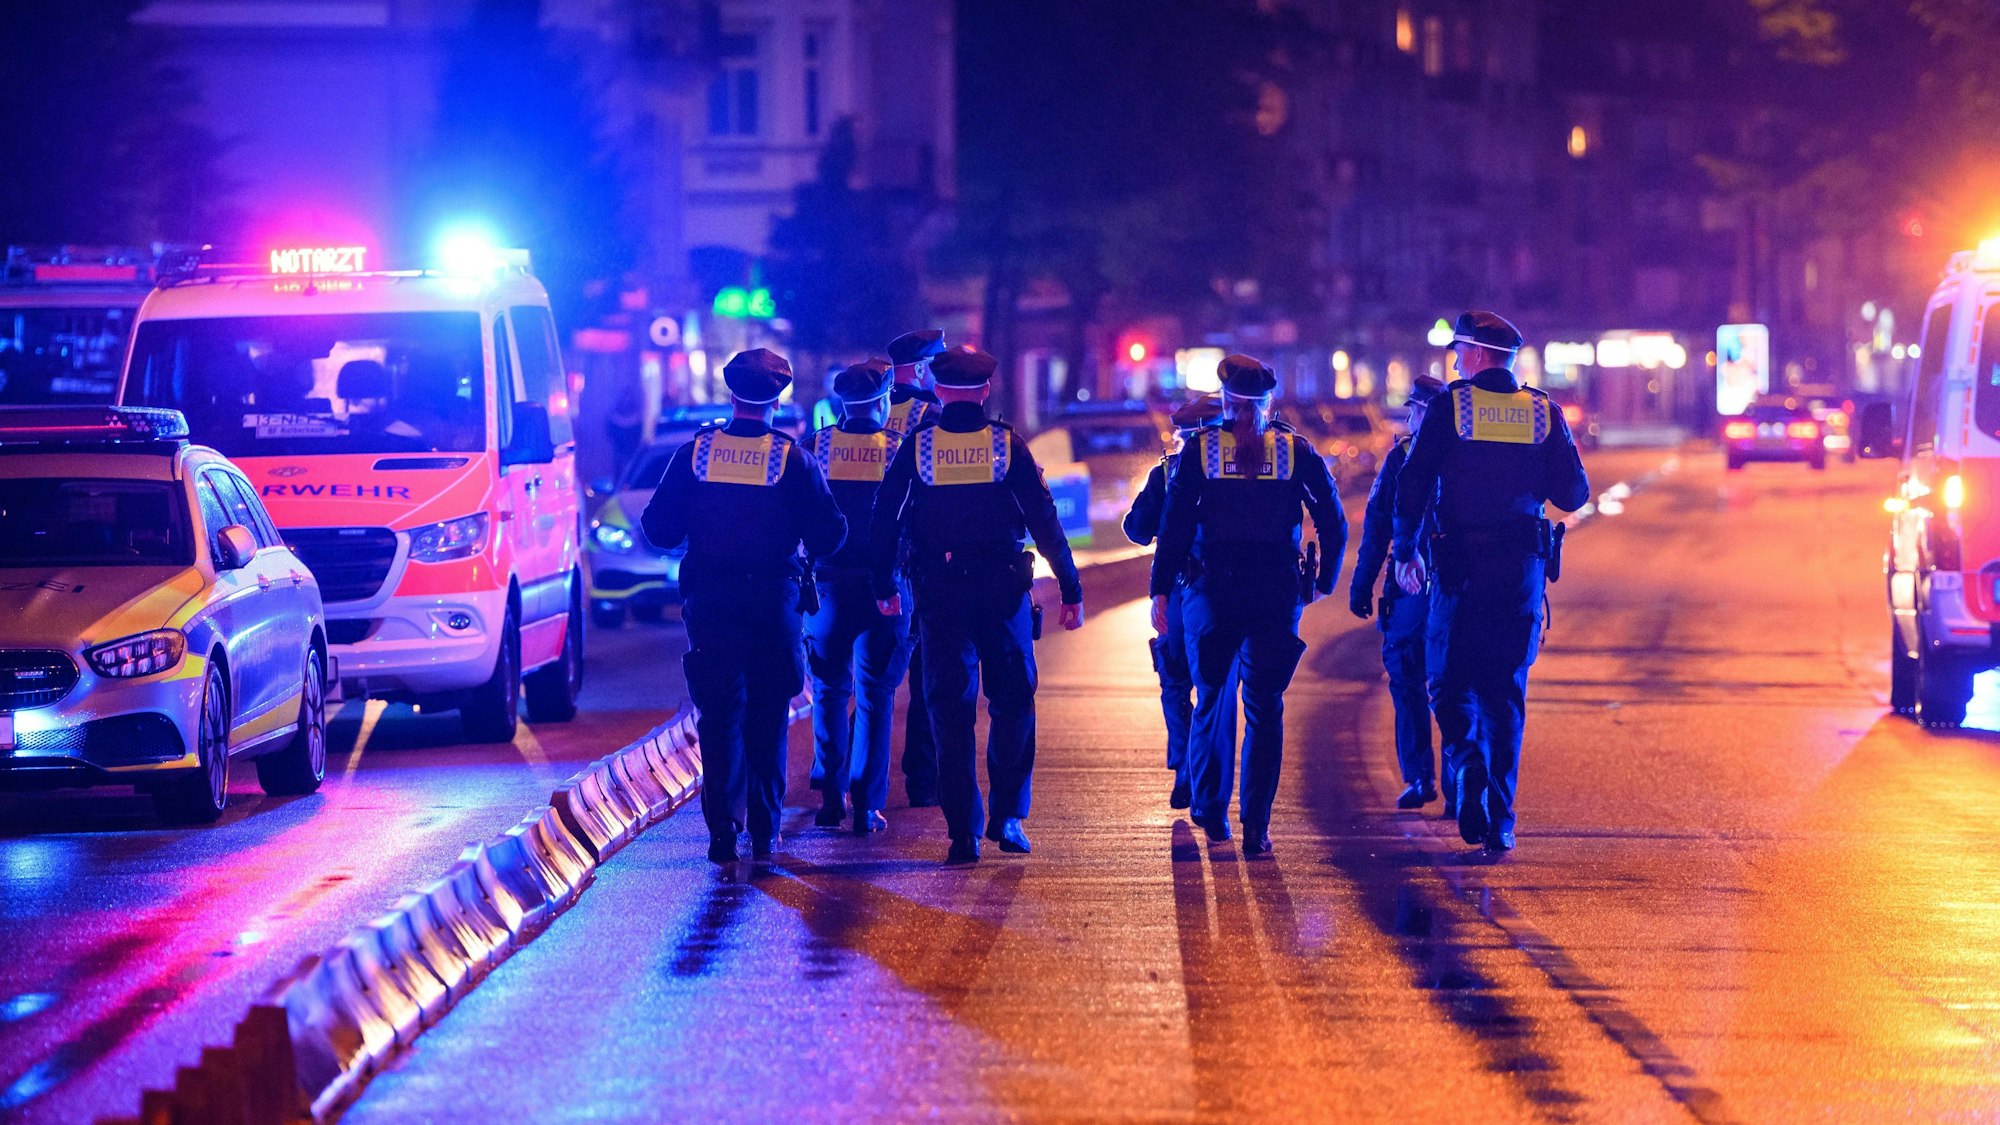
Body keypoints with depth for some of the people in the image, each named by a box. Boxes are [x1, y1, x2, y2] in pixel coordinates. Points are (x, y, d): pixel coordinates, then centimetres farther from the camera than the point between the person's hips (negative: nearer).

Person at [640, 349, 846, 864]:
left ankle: (723, 829, -3)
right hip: (773, 604, -1)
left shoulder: (695, 453, -2)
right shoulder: (794, 459, -5)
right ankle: (765, 831, 9)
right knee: (767, 716, 9)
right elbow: (826, 538, -6)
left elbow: (659, 530, -1)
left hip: (709, 603, 1)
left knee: (719, 714, 5)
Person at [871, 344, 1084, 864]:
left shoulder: (916, 447, -1)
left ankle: (964, 831, 2)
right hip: (1003, 589, 0)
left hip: (939, 593, 0)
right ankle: (1009, 816, 7)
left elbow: (885, 521, 1)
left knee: (951, 711, 5)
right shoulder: (1009, 446, -2)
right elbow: (1046, 523, -2)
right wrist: (1071, 590, 3)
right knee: (1012, 703, 13)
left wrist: (884, 587, 13)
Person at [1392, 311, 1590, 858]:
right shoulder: (1544, 411, 4)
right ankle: (1499, 824, 8)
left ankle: (1469, 767, -21)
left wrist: (1406, 551, 0)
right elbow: (1574, 494, 3)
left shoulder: (1450, 406, -5)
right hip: (1523, 566, 3)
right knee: (1507, 690, 10)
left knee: (1451, 680, 8)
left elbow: (1412, 484, -9)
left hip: (1461, 565, -3)